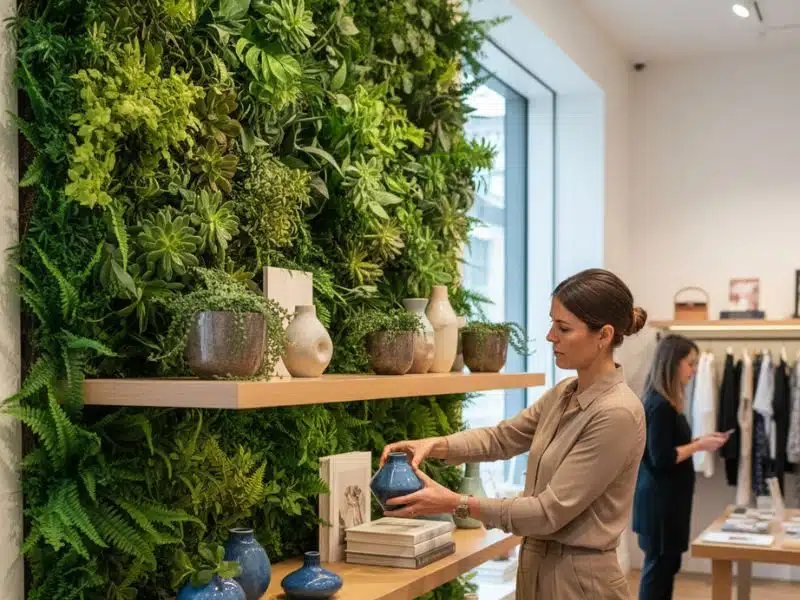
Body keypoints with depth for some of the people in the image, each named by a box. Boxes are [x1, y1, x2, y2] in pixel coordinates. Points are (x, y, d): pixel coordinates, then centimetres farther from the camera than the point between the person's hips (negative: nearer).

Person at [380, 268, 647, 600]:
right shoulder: (563, 394, 4)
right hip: (539, 570, 8)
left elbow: (551, 510, -23)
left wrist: (458, 504, -20)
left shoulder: (617, 413, -23)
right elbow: (502, 437, 12)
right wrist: (434, 444, -4)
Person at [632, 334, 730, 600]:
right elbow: (662, 458, -22)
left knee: (666, 563, 15)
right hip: (660, 498, -10)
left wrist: (699, 441, 4)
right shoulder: (660, 405, -19)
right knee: (659, 563, -2)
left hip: (666, 496, 10)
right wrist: (699, 445, -14)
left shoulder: (664, 402, 11)